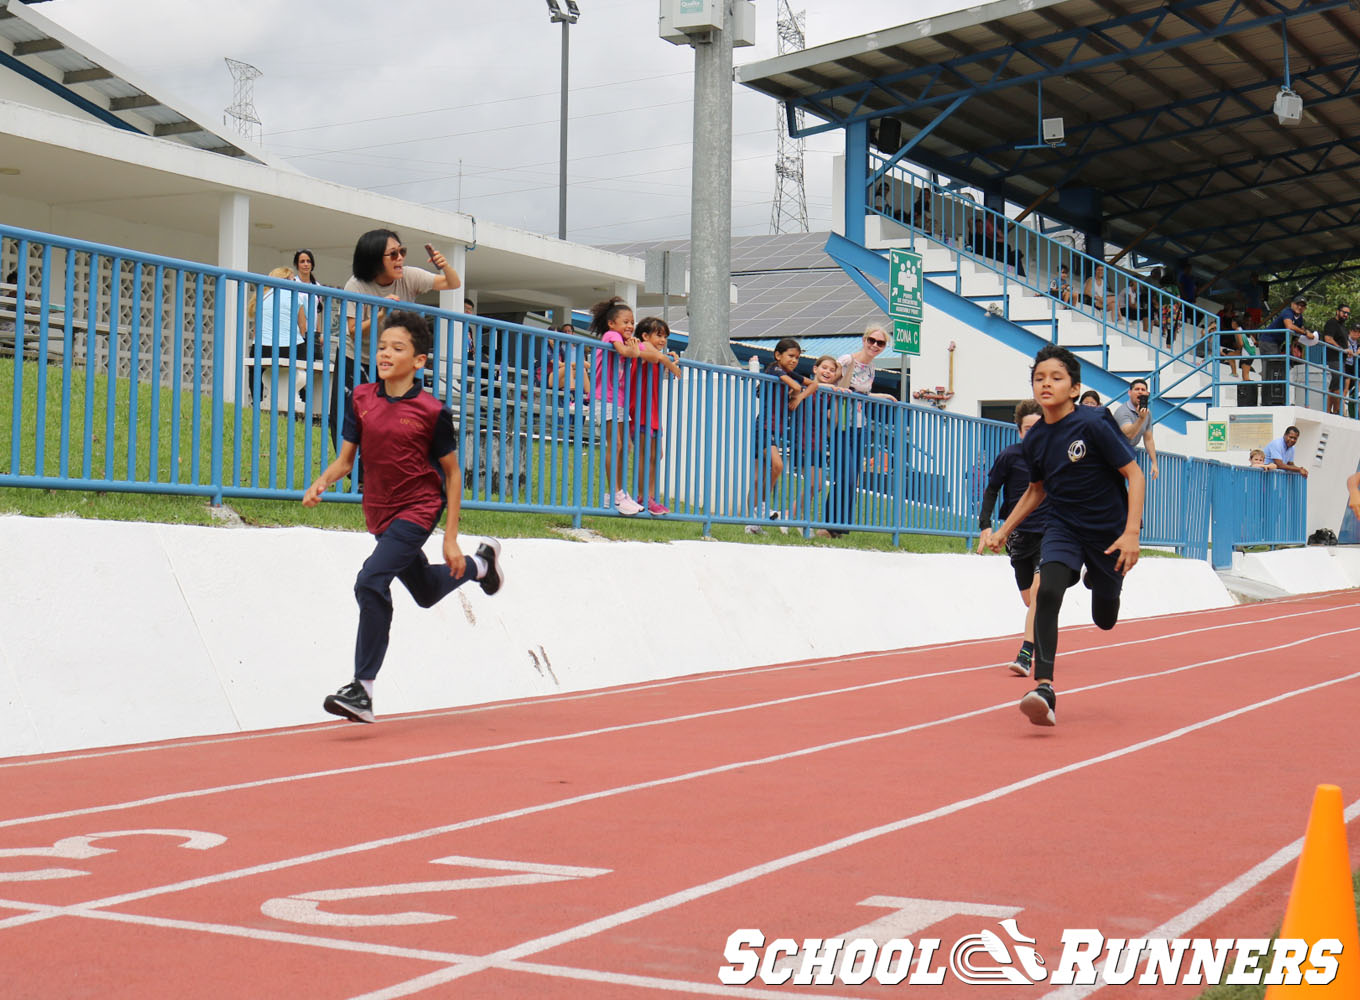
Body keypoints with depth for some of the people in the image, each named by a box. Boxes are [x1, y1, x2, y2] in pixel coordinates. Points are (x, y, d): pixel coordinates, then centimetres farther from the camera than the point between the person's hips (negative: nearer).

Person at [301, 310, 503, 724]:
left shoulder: (431, 411, -14)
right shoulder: (360, 398, -3)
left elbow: (453, 473, -7)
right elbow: (345, 458, 4)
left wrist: (450, 539, -9)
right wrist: (322, 482, -19)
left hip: (418, 510, -6)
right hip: (379, 511, 6)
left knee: (371, 582, -25)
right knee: (426, 592, 24)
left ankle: (362, 690, -18)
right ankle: (482, 563, 56)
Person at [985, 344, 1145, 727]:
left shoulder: (1093, 424, -18)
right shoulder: (1034, 440, -2)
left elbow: (1134, 474, -15)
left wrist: (1131, 533, -23)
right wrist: (1004, 530, 13)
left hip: (1109, 532, -2)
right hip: (1063, 527, 3)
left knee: (1104, 620, 13)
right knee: (1047, 593, -26)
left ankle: (1098, 578, 52)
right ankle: (1044, 688, -27)